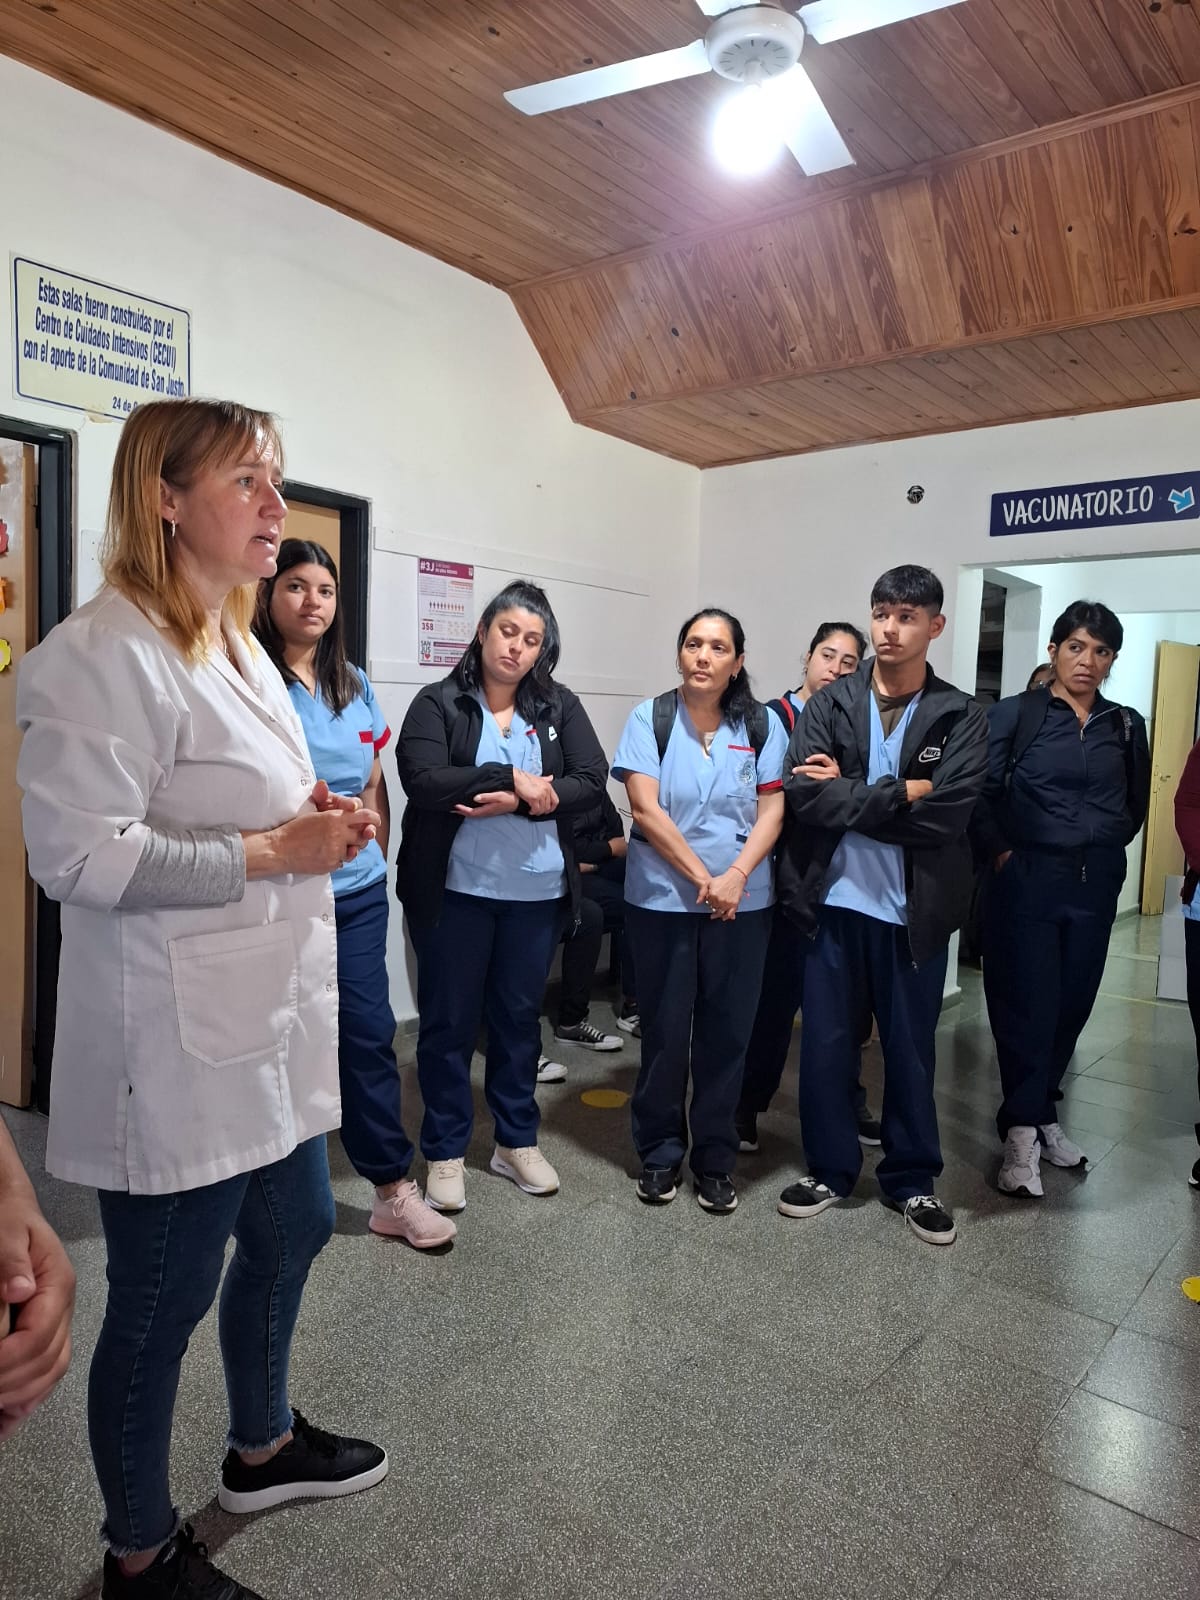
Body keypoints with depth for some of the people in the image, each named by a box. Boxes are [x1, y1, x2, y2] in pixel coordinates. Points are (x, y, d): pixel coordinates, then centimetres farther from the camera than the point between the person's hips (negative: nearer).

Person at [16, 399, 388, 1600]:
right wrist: (275, 851, -21)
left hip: (273, 1023, 10)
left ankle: (261, 1446, 50)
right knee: (160, 1303, 10)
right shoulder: (106, 655, -18)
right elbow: (78, 854, -23)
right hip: (177, 1046, -10)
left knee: (293, 1231, 24)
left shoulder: (238, 647, 13)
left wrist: (318, 824, 4)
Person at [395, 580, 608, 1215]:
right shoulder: (438, 703, -3)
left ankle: (517, 1141, 31)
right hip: (455, 890, -2)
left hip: (538, 892, 3)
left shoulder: (560, 707, 6)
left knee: (519, 1016, 15)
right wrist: (514, 778, -19)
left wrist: (516, 802, -18)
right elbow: (422, 779, -17)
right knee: (449, 1021, 8)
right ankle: (446, 1152, 24)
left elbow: (590, 779, -5)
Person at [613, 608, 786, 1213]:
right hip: (662, 899, -1)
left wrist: (735, 877, -15)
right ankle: (660, 1153, 24)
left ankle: (715, 1158, 24)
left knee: (727, 1030, 8)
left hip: (741, 903, 2)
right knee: (665, 1029, 8)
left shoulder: (762, 725, 2)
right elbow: (645, 809, -10)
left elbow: (772, 811, -1)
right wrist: (701, 878, -14)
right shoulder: (650, 718, -3)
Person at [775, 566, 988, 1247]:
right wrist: (900, 794, -15)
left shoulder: (961, 717, -2)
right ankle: (830, 1168, 31)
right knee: (826, 1046, 11)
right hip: (835, 902, 1)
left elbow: (947, 815, -16)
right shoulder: (829, 704, 1)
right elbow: (804, 793, -13)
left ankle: (913, 1180, 32)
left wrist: (849, 795, -13)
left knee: (911, 1050, 13)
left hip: (914, 911, -1)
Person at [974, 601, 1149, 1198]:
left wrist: (1105, 847, 6)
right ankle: (1023, 1129, 10)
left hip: (1096, 884, 4)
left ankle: (1038, 1112, 28)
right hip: (1028, 880, -4)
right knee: (1027, 1004, -1)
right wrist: (1001, 852, -11)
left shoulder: (1126, 726, 9)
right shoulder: (1015, 713, -4)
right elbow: (980, 790, -7)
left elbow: (1136, 803, 18)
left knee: (1073, 1002, 11)